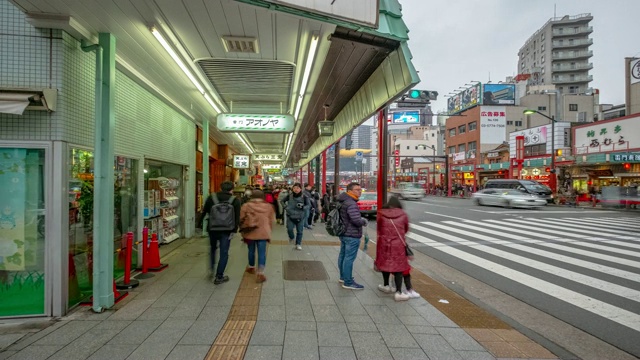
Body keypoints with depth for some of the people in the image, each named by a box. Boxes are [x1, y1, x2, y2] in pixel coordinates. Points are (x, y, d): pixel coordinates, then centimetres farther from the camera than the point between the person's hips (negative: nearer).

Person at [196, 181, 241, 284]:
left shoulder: (211, 197, 0)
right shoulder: (235, 200, -4)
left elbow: (203, 212, 4)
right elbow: (237, 217, -9)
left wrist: (199, 224, 12)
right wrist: (234, 230, -7)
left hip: (212, 229, 2)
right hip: (226, 231, -2)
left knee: (212, 249, 26)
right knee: (224, 253, 7)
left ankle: (210, 270, 21)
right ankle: (219, 277, 11)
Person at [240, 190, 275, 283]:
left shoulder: (246, 206, -5)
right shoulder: (269, 206, 0)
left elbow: (241, 219, 1)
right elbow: (271, 221, 7)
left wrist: (242, 230, 15)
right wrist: (269, 230, 19)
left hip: (250, 232, 1)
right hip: (263, 232, 0)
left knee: (251, 250, 19)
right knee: (262, 252, 1)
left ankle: (251, 267, 38)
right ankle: (260, 273, -5)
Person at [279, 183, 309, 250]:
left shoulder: (304, 197, -10)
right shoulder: (289, 195, -5)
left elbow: (309, 205, -6)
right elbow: (282, 201, 11)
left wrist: (303, 207, -25)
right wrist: (285, 206, -5)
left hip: (300, 217, 0)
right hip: (290, 216, 1)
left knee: (299, 231, 7)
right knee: (289, 229, -6)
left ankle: (298, 244, 24)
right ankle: (291, 237, 28)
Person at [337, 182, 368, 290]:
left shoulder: (342, 201, 10)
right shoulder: (351, 203, -22)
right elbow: (356, 220, -30)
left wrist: (361, 219, 12)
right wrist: (364, 221, -9)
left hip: (344, 233, 11)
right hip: (352, 235, -11)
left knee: (343, 255, 19)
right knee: (349, 258, -3)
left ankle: (343, 277, 34)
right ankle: (348, 282, 4)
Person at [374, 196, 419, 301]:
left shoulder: (381, 214, -1)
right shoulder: (403, 215, -2)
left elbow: (378, 228, 8)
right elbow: (406, 229, 9)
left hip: (384, 243, 2)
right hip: (399, 244, -2)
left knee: (386, 263, 19)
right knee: (400, 267, 6)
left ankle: (386, 286, 36)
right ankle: (398, 292, 5)